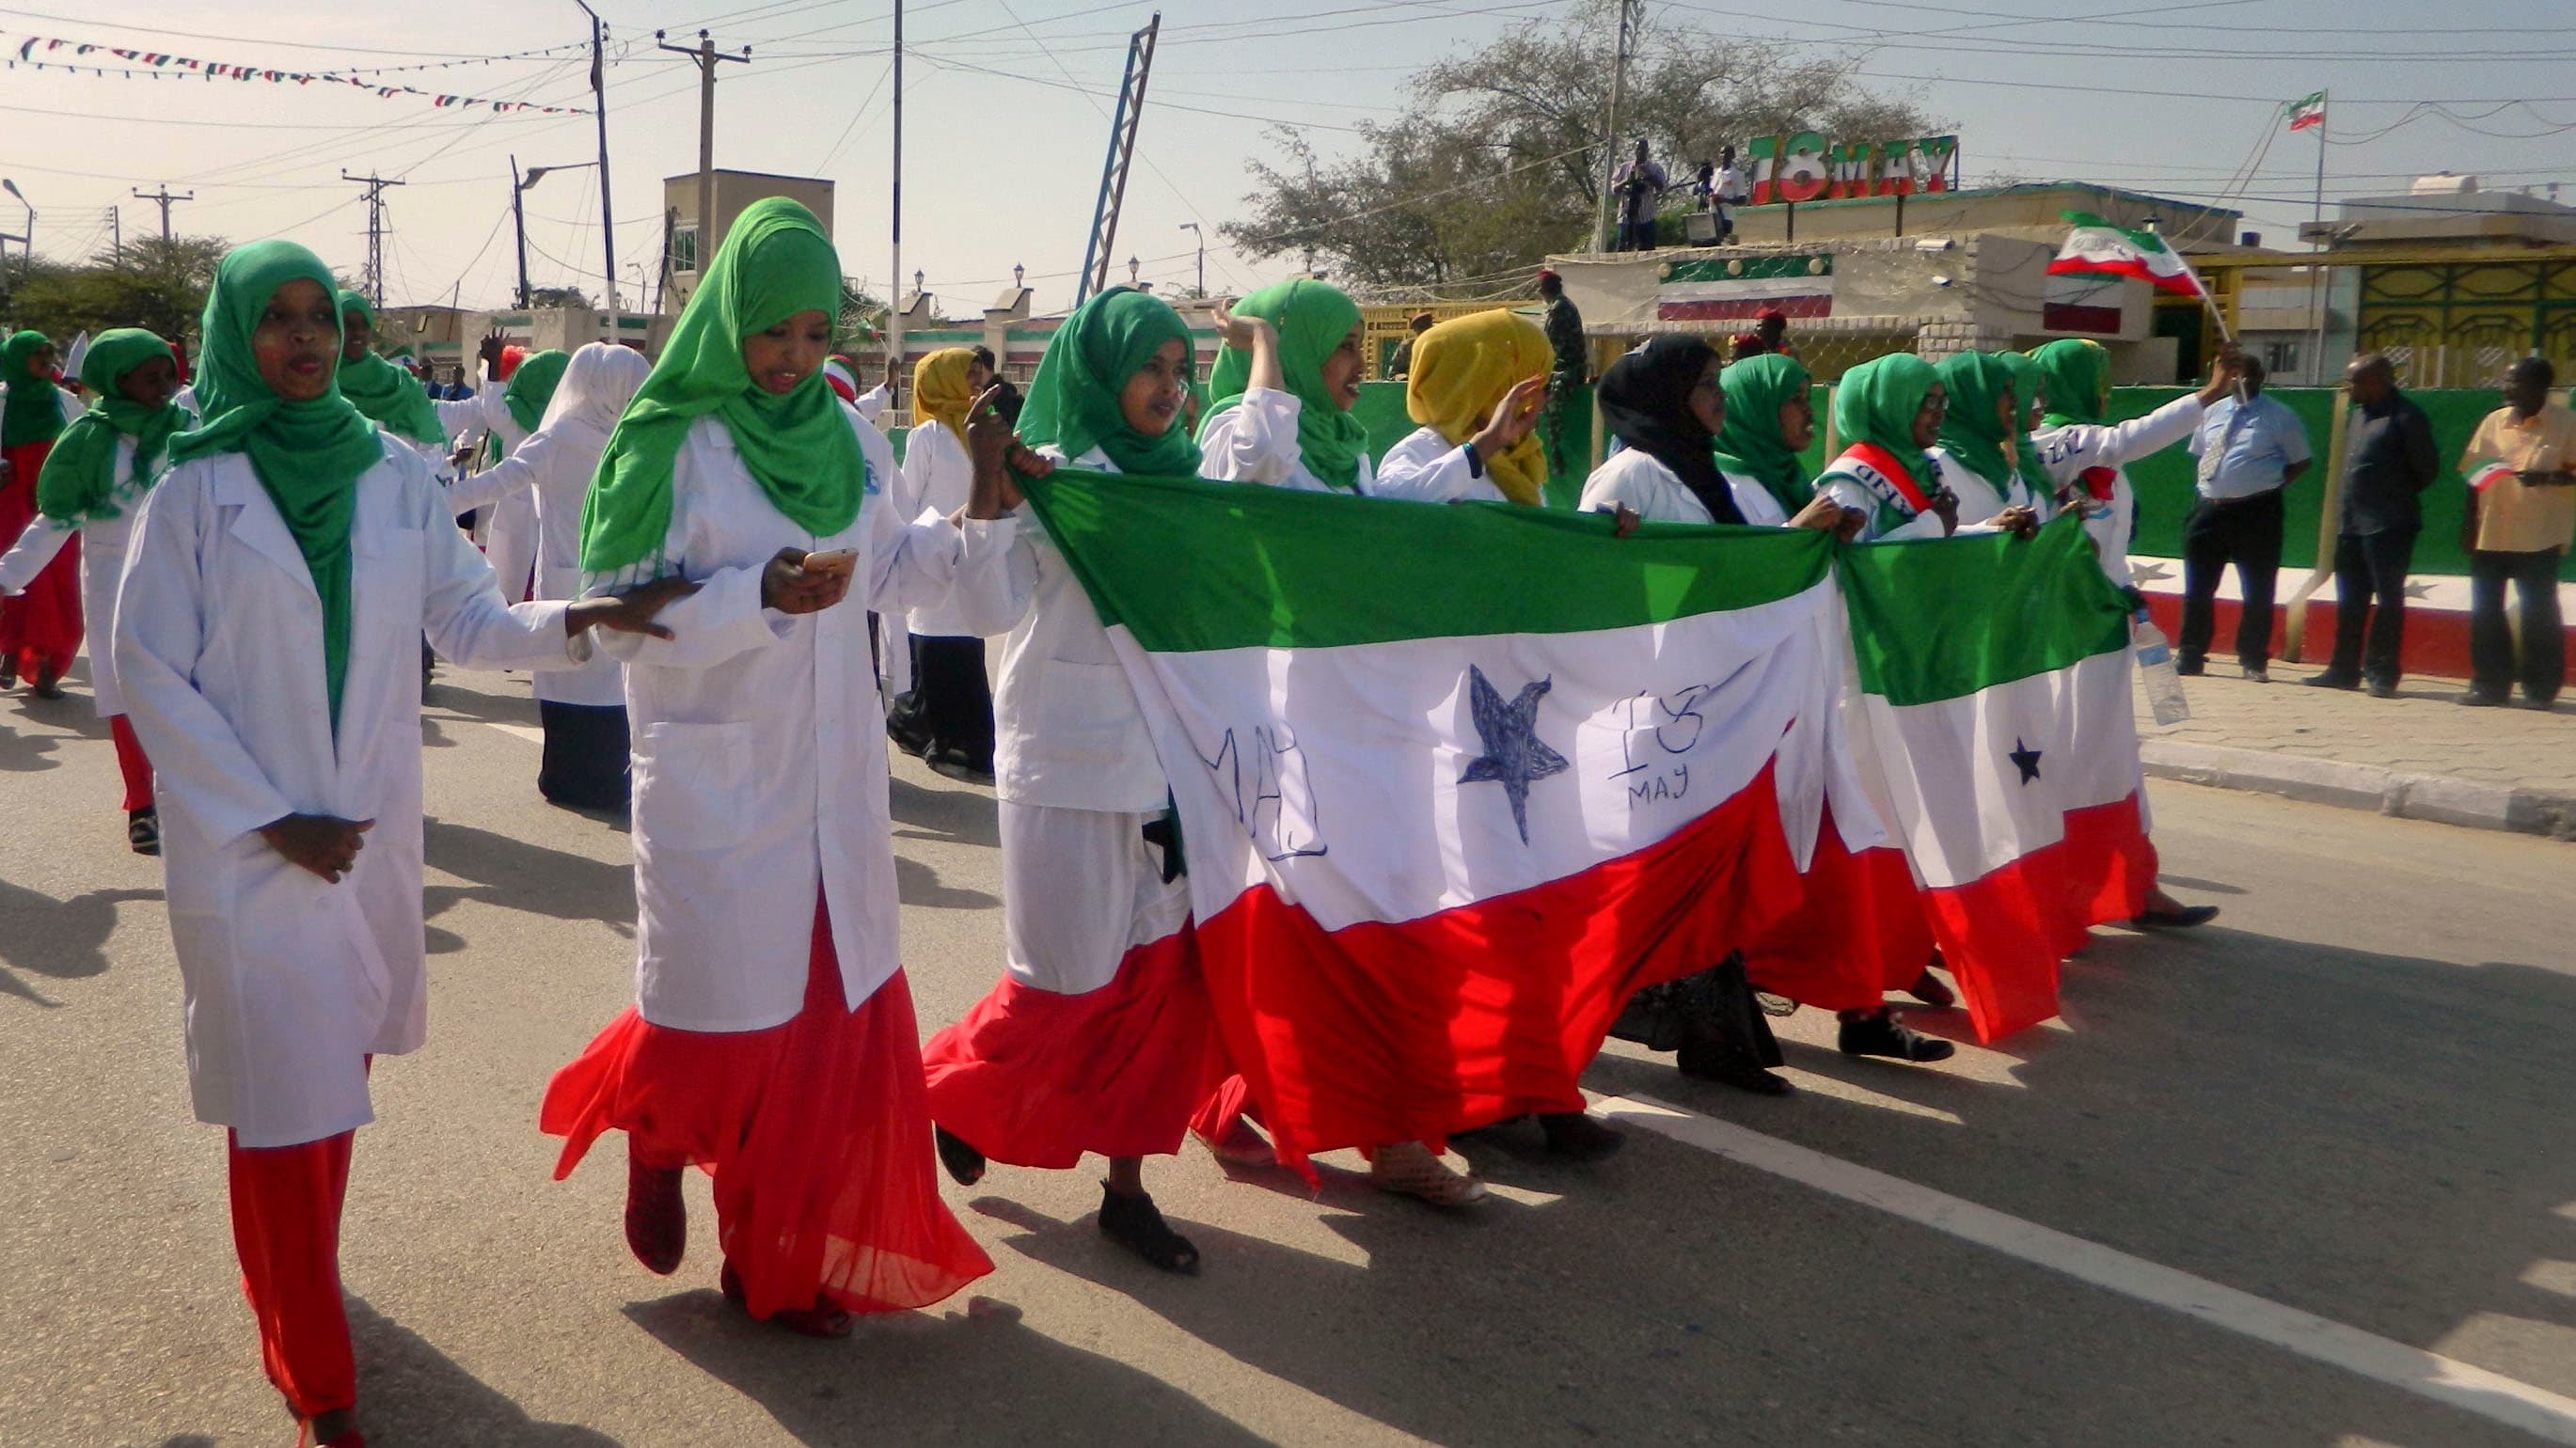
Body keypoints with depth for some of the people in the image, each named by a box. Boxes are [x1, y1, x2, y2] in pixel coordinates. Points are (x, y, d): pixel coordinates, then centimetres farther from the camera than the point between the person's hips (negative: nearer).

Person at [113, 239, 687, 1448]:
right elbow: (151, 673, -7)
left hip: (371, 830, 3)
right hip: (247, 840, -3)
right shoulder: (197, 488, -6)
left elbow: (470, 622, 4)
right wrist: (274, 819, -11)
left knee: (336, 1065, 14)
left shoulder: (395, 475, 3)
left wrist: (588, 617, -15)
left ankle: (292, 1292, 37)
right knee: (281, 1095, 0)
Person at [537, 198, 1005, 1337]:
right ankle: (652, 1135, 41)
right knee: (725, 1009, 6)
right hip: (716, 781, -5)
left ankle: (782, 1252, 24)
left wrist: (975, 527, 0)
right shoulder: (669, 445, -11)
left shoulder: (852, 440, 5)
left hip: (834, 773, 5)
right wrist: (757, 595, -25)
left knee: (837, 1012, 7)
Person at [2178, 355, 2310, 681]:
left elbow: (2300, 462, 3)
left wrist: (2270, 484, -8)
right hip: (2208, 508, 4)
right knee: (2197, 588, 7)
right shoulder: (2212, 412, 11)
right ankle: (2190, 656, 16)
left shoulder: (2279, 416, -2)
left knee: (2257, 593, 3)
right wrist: (2205, 488, 6)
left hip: (2256, 513, -4)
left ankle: (2254, 661, 12)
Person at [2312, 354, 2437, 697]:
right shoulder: (2360, 412, 13)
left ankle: (2382, 674, 2)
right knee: (2350, 601, 13)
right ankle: (2344, 669, 20)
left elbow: (2427, 469, -9)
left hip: (2388, 526, -8)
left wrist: (2399, 495, 3)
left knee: (2388, 600, -1)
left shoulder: (2405, 418, -13)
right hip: (2352, 523, 8)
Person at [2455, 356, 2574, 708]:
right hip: (2490, 534, 4)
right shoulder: (2494, 421, 8)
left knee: (2538, 613, 1)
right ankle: (2489, 684, 14)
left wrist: (2545, 478, -23)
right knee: (2485, 612, 5)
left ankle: (2540, 688, 11)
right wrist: (2468, 527, 7)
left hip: (2538, 538, -4)